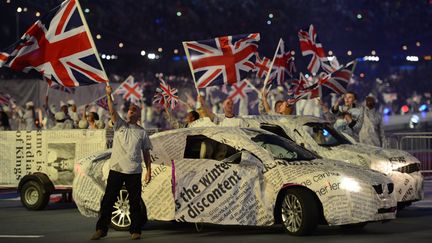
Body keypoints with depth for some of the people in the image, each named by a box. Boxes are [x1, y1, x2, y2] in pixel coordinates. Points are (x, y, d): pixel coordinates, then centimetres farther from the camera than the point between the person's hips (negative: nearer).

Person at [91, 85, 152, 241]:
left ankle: (135, 231, 12)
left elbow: (146, 153, 12)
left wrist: (149, 170, 4)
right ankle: (101, 229, 3)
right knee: (108, 200, -2)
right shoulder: (120, 124, 9)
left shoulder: (142, 132, 12)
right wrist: (109, 95, -23)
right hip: (116, 169, 0)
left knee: (135, 203, 3)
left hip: (134, 171, 1)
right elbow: (112, 111, -8)